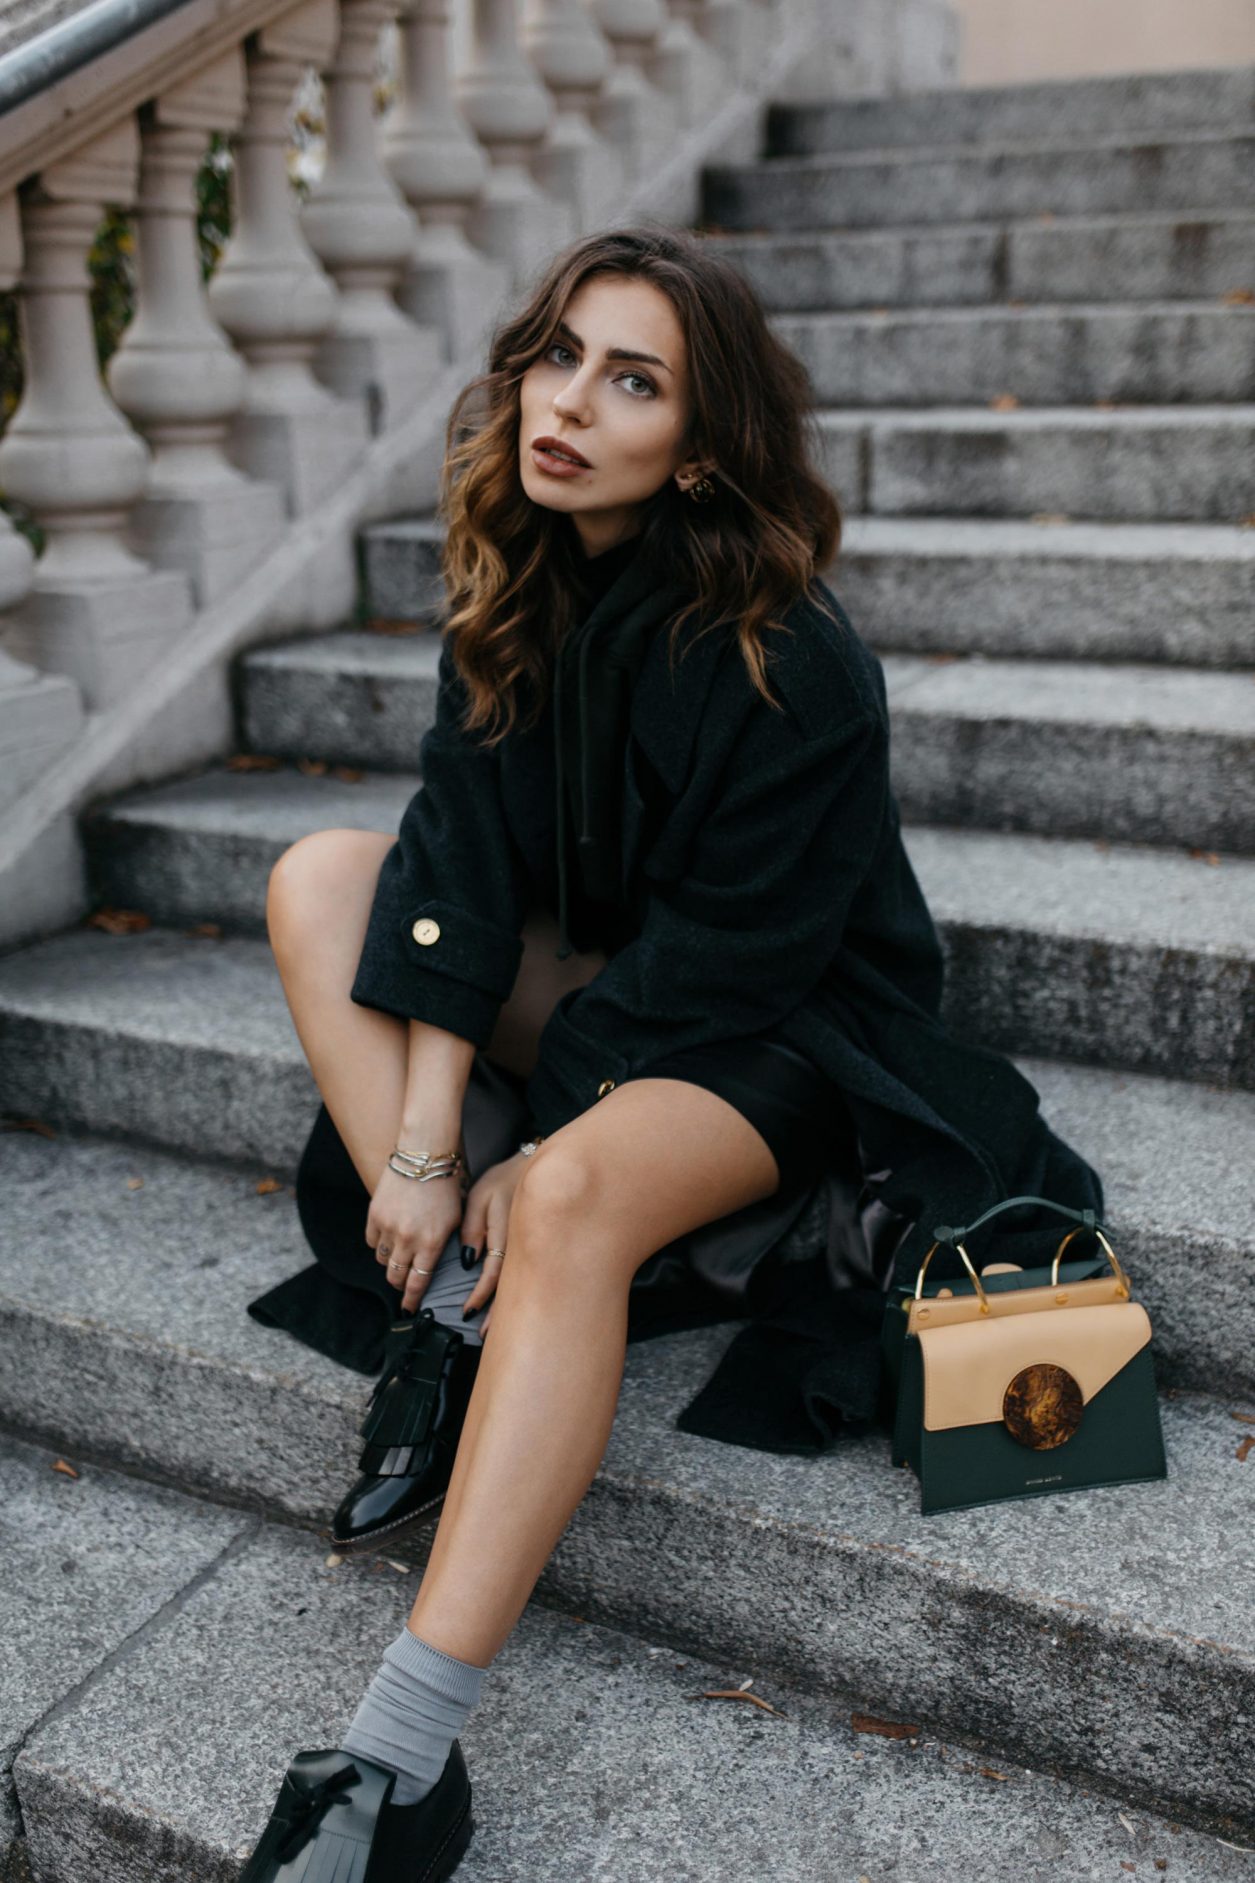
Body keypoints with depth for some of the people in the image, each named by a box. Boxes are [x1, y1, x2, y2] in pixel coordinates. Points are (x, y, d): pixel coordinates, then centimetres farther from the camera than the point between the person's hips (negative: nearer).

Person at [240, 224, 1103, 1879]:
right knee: (320, 878, -7)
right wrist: (426, 1144, -18)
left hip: (788, 1032, -7)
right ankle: (450, 1314, -15)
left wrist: (538, 1144, -19)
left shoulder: (791, 665, -23)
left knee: (577, 1195, -36)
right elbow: (465, 859, -10)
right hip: (595, 977, 7)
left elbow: (724, 956, -21)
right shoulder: (513, 595, -4)